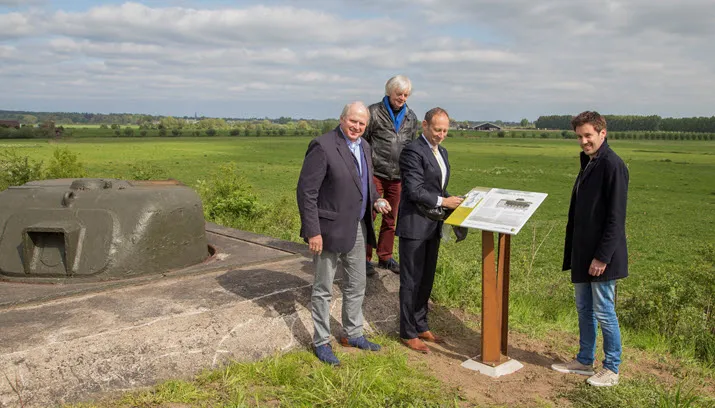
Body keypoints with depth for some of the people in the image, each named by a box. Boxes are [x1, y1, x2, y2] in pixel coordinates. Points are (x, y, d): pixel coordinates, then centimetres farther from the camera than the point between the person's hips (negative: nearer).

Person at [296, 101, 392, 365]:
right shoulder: (323, 146, -18)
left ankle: (353, 334, 35)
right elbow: (306, 192, -19)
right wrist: (312, 231, -21)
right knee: (323, 289, 7)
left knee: (356, 286, 18)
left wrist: (376, 200, 1)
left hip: (357, 228, 8)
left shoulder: (364, 147, 8)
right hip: (329, 230, -8)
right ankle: (321, 342, 21)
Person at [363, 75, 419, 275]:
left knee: (390, 218, 12)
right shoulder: (374, 112, -4)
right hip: (375, 173, -5)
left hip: (398, 176, 5)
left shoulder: (411, 117, 10)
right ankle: (365, 258, 10)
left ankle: (385, 257, 25)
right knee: (368, 216, -2)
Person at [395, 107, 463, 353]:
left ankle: (421, 326, 29)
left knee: (426, 279, 16)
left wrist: (452, 202, 4)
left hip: (433, 226, 9)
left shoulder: (441, 152, 14)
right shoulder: (413, 151, -15)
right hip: (414, 225, -8)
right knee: (411, 281, 1)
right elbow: (414, 191, -21)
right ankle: (408, 333, 13)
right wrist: (442, 202, -19)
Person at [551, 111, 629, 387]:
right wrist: (572, 252, 16)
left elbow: (615, 217, -19)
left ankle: (611, 369, 17)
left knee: (604, 312, 2)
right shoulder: (588, 163, 13)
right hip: (583, 254, 9)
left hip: (602, 256, -9)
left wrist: (602, 257, -20)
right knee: (584, 309, 17)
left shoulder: (612, 165, -16)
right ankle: (584, 361, 31)